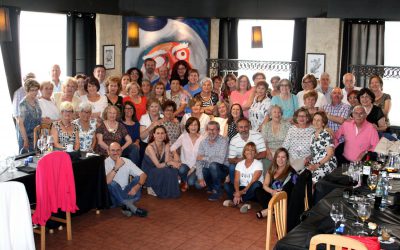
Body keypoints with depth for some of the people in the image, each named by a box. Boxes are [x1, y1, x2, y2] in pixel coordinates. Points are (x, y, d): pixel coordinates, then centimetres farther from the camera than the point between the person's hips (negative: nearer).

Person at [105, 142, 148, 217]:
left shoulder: (127, 161, 2)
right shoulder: (105, 163, -9)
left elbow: (143, 175, -5)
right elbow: (106, 182, -25)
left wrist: (136, 187, -22)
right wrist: (116, 167, -27)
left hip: (126, 194, 4)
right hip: (113, 197, -3)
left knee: (138, 178, -16)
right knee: (112, 184, -32)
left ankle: (127, 206, -27)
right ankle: (133, 208, -31)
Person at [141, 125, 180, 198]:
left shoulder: (166, 145, -4)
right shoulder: (150, 147, -22)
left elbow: (167, 161, -12)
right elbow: (158, 165, -25)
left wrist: (173, 163, -34)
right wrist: (170, 163, -38)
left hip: (160, 170, 5)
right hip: (148, 172, -5)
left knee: (174, 170, -24)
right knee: (165, 172, -33)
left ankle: (170, 191, -5)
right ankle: (152, 188, -9)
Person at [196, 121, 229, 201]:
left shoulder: (223, 141, -16)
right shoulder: (203, 142, -1)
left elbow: (221, 159, -29)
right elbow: (198, 161, -6)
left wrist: (204, 158, -20)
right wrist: (200, 178, -18)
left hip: (221, 170, -5)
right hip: (207, 170, 5)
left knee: (213, 165, -35)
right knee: (197, 183, -19)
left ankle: (217, 191, -13)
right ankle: (211, 187, 15)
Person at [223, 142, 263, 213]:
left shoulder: (258, 164, -7)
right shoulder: (239, 164, 3)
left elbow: (253, 181, -18)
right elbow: (236, 181, -8)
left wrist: (243, 191, -29)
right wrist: (237, 192, -28)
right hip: (242, 188, 3)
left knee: (256, 184, -36)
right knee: (226, 185, -19)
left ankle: (234, 202, -28)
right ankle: (242, 203, -33)